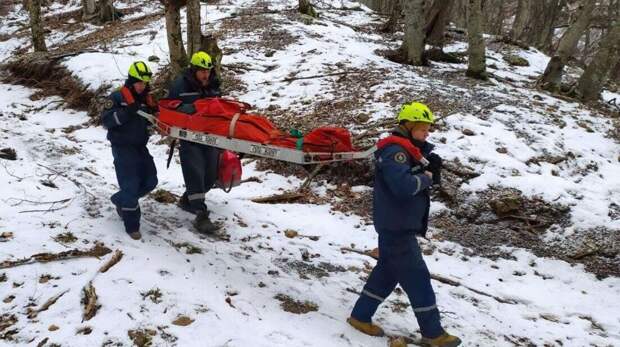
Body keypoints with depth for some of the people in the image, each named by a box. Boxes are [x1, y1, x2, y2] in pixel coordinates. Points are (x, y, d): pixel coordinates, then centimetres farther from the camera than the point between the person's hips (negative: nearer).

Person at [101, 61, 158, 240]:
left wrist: (154, 113, -1)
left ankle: (121, 200, 33)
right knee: (130, 186, -8)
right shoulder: (117, 97, -10)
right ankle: (132, 226, 2)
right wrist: (126, 112, -29)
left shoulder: (146, 98, 9)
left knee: (150, 181, 11)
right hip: (123, 148, -7)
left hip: (140, 147, 7)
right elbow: (106, 120, -16)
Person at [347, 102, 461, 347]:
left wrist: (433, 168, -6)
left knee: (387, 271, 18)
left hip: (398, 225, 10)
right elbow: (404, 185, -34)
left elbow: (429, 180, 14)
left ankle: (360, 316, 27)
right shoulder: (395, 151, -19)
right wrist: (426, 177, -17)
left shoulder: (408, 150, 12)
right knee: (417, 278, -2)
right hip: (396, 226, -10)